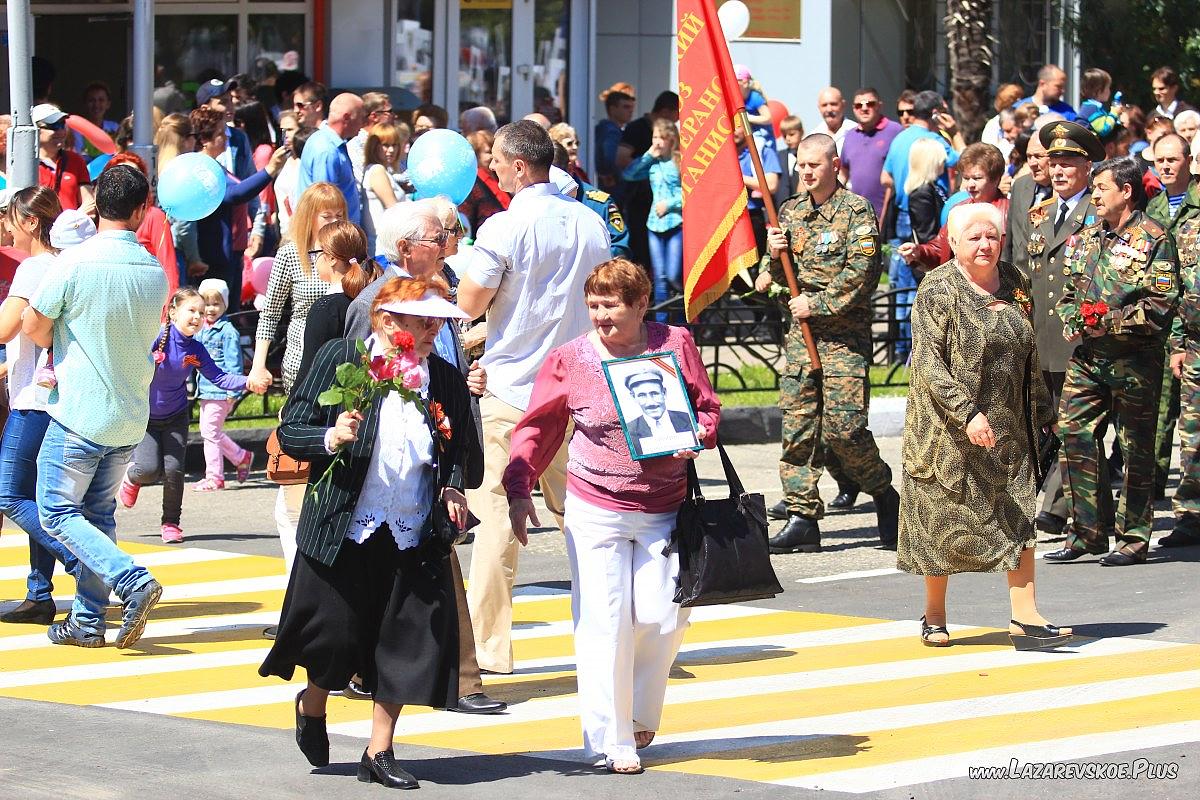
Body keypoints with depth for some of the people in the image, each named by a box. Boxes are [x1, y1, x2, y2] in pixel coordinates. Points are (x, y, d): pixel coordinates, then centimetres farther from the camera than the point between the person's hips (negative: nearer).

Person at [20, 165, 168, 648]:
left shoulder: (75, 264, -16)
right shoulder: (155, 272, 1)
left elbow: (34, 327, -8)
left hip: (79, 413, -5)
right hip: (130, 417, 6)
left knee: (57, 511, 3)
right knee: (99, 514, 15)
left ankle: (132, 581, -14)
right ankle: (87, 620, 14)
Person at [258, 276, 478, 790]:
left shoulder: (446, 379, 5)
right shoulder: (341, 360, -5)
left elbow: (461, 450, 18)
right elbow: (290, 432, -4)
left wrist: (453, 487, -1)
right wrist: (331, 439, -23)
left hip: (415, 536, 3)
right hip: (344, 530, -3)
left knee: (408, 642, 1)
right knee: (334, 635, 2)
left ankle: (379, 752, 16)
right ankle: (312, 706, 36)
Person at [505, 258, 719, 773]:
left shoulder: (675, 344, 0)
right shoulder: (570, 359, -2)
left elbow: (707, 407, 9)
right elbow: (537, 428, 3)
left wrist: (698, 436, -13)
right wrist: (519, 490, -7)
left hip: (664, 512, 1)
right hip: (595, 511, -1)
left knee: (662, 619, 0)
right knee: (604, 622, -5)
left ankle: (639, 717, 27)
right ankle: (610, 740, 5)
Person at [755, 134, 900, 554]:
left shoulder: (857, 211, -4)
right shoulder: (791, 212, 14)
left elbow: (861, 274, -12)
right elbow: (770, 281, 17)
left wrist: (817, 303, -13)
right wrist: (774, 254, -4)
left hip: (845, 334, -6)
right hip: (801, 331, 6)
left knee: (843, 427, -10)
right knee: (797, 426, -1)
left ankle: (885, 495, 12)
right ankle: (802, 517, 1)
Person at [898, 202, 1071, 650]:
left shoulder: (1015, 285, 9)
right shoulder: (938, 291, -10)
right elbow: (928, 362, -18)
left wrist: (1041, 410, 20)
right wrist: (967, 413, -27)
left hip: (1008, 427, 5)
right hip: (949, 429, -5)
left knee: (1018, 518, -3)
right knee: (944, 520, 4)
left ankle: (1024, 619, -5)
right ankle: (934, 616, 19)